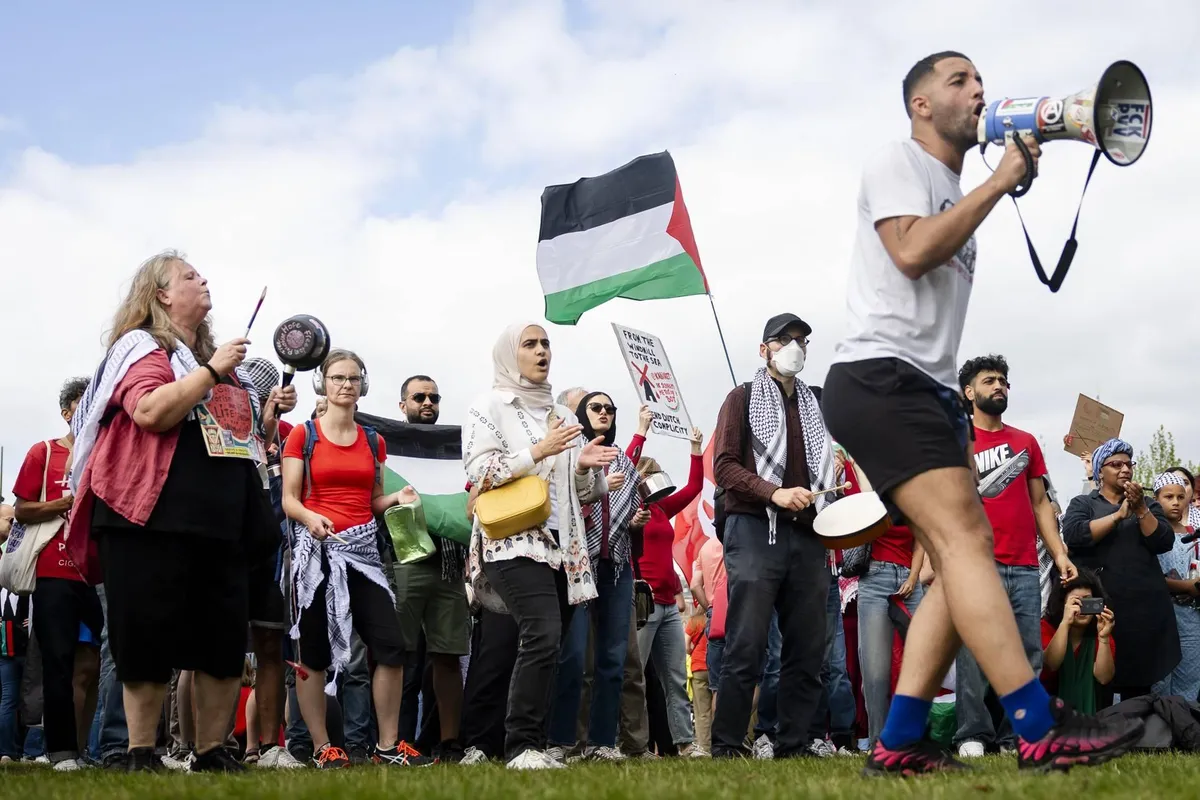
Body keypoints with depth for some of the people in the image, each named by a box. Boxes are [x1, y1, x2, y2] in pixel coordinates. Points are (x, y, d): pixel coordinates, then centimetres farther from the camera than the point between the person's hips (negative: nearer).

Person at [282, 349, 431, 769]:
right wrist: (309, 518, -23)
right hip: (317, 549, -4)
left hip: (363, 549, 4)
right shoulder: (303, 436, 2)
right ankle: (322, 748, 7)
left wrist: (398, 497, 0)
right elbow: (289, 500, -2)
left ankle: (388, 746, 5)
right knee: (314, 653, -1)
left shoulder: (372, 441, 15)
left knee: (391, 645, -5)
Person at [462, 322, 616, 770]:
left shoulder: (563, 416, 21)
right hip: (516, 542, -6)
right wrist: (538, 452, -15)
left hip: (564, 545, 7)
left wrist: (585, 467, 1)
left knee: (548, 647, 2)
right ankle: (522, 746, -19)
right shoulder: (489, 407, 4)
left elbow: (584, 493, 23)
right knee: (543, 637, -22)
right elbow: (479, 472, -8)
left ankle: (532, 746, 7)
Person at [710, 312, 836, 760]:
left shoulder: (814, 406, 24)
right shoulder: (743, 399, 8)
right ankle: (727, 746, -5)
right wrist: (775, 493, -16)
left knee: (808, 650, 3)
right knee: (746, 647, -9)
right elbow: (724, 466, -3)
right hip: (755, 531, -5)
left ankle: (793, 744, 9)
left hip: (807, 535, 6)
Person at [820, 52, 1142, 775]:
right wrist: (1000, 183, -11)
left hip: (927, 390, 10)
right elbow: (911, 252, -18)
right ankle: (1042, 732, -27)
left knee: (962, 555, -1)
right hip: (877, 380, -9)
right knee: (965, 536, -20)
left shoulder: (958, 195, 26)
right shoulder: (898, 163, 1)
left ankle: (899, 743, -3)